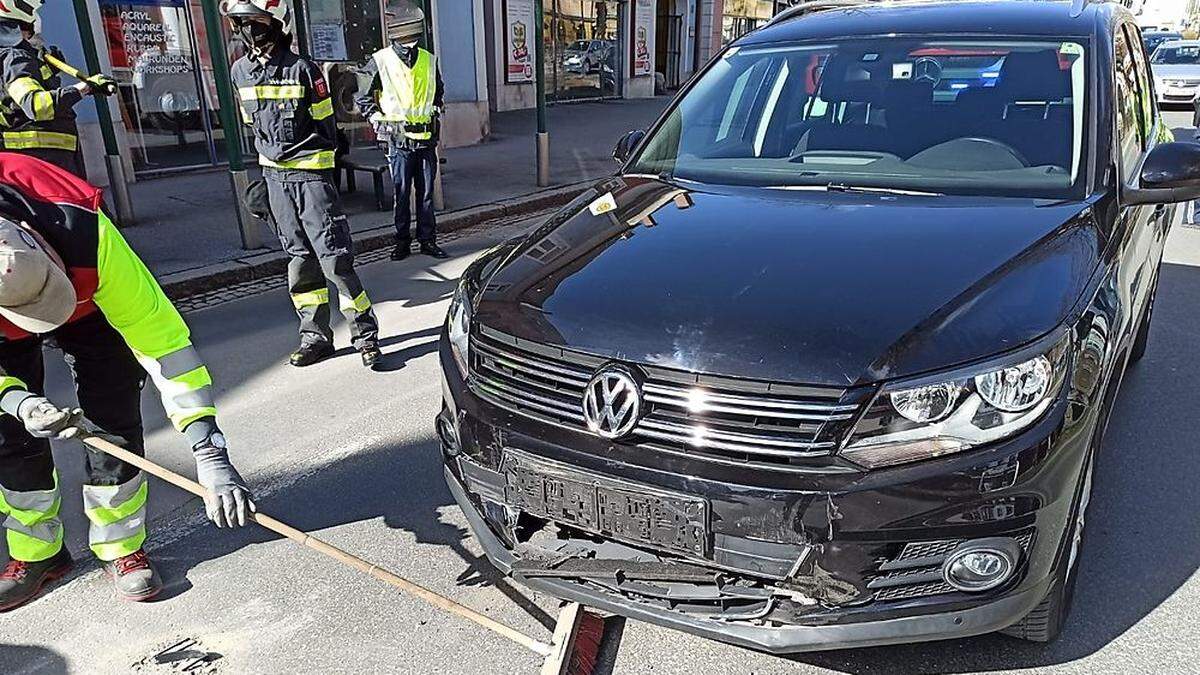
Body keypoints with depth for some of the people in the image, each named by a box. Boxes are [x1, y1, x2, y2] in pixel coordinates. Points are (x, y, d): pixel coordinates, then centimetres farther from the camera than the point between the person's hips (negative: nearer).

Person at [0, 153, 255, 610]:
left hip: (89, 303, -1)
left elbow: (160, 336, -45)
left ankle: (120, 545, 4)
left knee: (111, 416, -13)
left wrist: (209, 452, -50)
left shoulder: (87, 234, -45)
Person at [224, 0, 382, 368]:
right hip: (274, 176, 6)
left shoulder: (303, 69, -9)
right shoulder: (241, 71, 8)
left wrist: (319, 165, 1)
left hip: (310, 174, -6)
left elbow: (325, 124, -2)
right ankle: (315, 336, 18)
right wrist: (267, 167, 20)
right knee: (300, 259, 10)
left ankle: (366, 334, 1)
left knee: (334, 258, -8)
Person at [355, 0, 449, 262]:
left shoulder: (430, 60, 8)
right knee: (402, 193, 3)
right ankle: (402, 242, 12)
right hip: (398, 140, -3)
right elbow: (362, 95, 5)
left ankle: (428, 240, 15)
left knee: (426, 193, 7)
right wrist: (378, 120, -2)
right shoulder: (380, 61, -4)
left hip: (426, 139, 3)